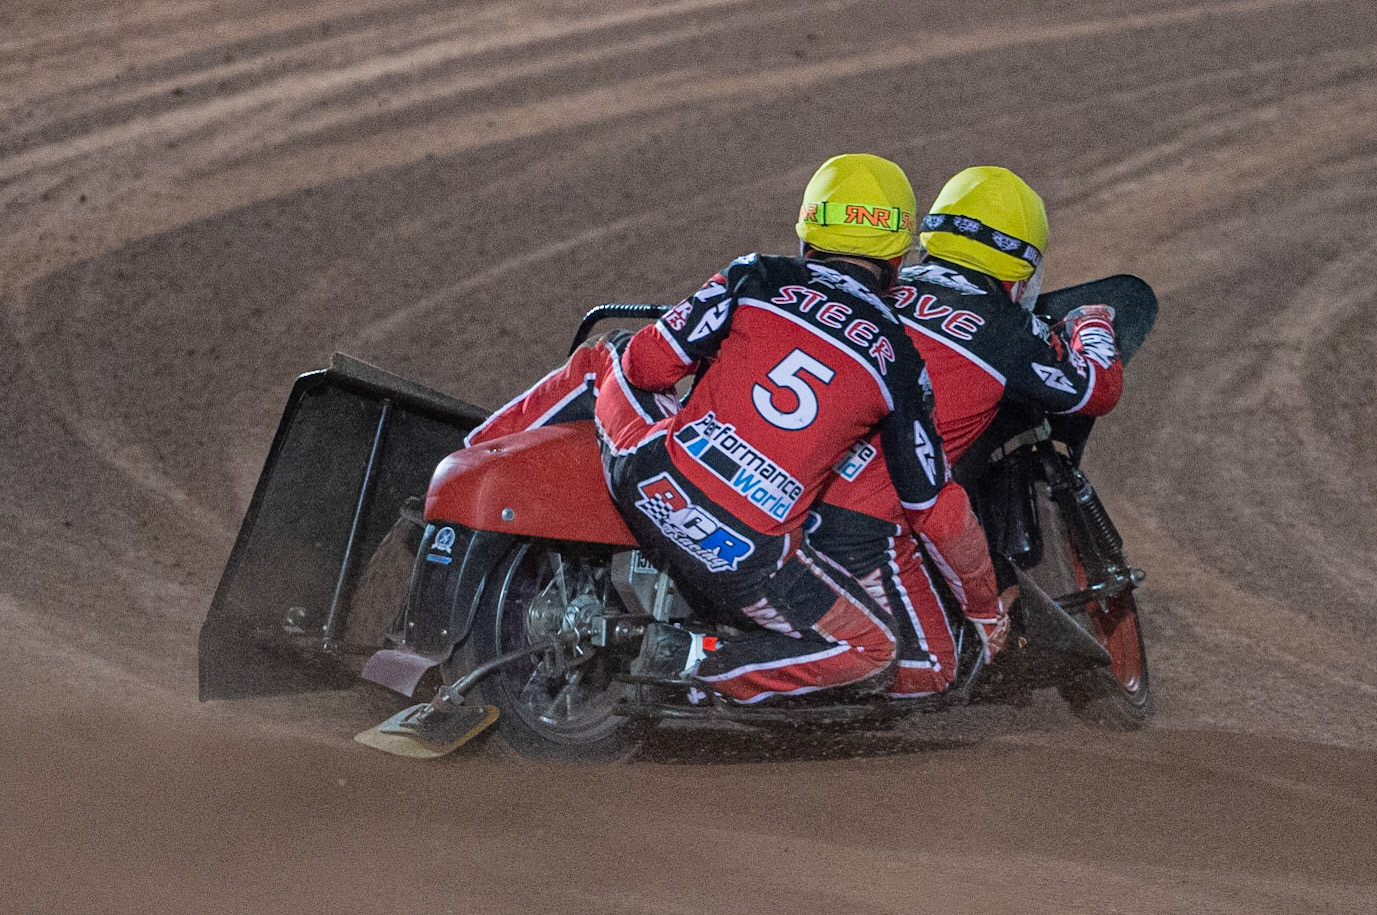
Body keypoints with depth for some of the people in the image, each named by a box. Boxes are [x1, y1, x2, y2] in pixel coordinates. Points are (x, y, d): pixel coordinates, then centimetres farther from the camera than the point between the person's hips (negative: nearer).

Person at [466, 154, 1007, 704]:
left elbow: (647, 363, 4)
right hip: (744, 555, -3)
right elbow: (935, 508, 10)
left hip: (647, 483, 3)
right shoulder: (897, 362, 7)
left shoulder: (756, 278, 7)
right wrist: (985, 603, 26)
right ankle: (694, 662, -3)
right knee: (872, 651, 16)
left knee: (606, 360, 31)